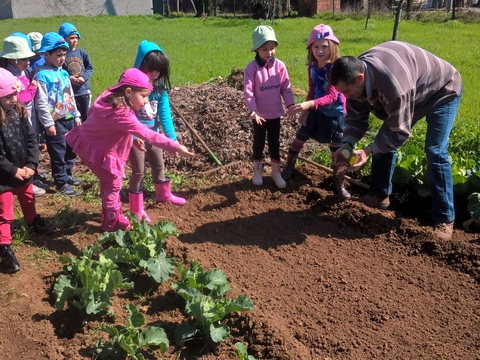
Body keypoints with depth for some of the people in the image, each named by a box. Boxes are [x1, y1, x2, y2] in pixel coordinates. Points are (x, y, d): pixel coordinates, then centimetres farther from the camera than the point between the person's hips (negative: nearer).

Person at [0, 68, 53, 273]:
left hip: (24, 170, 7)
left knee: (28, 199, 30)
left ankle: (34, 223, 55)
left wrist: (31, 165, -11)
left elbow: (31, 139, -2)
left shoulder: (19, 112, -4)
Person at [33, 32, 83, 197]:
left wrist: (76, 116, 16)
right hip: (56, 122, -7)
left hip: (70, 120, 7)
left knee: (71, 150, 17)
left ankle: (68, 175, 34)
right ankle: (61, 183, 13)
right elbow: (41, 102, -15)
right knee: (58, 153, 2)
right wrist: (48, 123, -17)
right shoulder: (41, 75, -13)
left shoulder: (64, 73, 10)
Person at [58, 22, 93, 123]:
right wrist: (69, 78, -18)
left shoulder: (82, 52, 3)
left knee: (86, 116, 12)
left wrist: (83, 77, -11)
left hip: (84, 90, 3)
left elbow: (90, 68, 6)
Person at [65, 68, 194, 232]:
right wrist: (175, 146, -40)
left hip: (88, 143, 9)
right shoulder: (122, 115, -34)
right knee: (113, 183, 3)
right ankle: (112, 222, 18)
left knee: (107, 181, 21)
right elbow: (148, 135, -39)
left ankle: (110, 213, 38)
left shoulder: (109, 96, -8)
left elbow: (91, 112, 8)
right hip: (96, 151, -9)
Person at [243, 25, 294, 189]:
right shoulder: (251, 68, -14)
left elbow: (286, 87, -1)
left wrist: (290, 104, -14)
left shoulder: (280, 66, -5)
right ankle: (257, 171, 31)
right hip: (259, 114, -2)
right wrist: (252, 111, -26)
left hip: (275, 113, 3)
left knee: (274, 143, 15)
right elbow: (248, 92, -16)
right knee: (259, 142, 14)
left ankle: (276, 172, 30)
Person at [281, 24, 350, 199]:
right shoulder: (312, 67, -4)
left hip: (335, 115, -5)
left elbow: (332, 97, -33)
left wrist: (308, 105, -45)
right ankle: (288, 169, 37)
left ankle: (339, 186, 21)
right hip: (316, 112, 6)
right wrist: (304, 111, 5)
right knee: (298, 140, 14)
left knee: (338, 152, 4)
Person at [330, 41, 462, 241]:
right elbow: (355, 118, -11)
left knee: (435, 152, -16)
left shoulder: (392, 85, -46)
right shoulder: (355, 73, -20)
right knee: (383, 141, 4)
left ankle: (444, 219, -8)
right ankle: (379, 195, 21)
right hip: (412, 92, 8)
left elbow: (400, 131, -34)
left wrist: (368, 150, -38)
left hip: (442, 91, -8)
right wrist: (347, 144, -27)